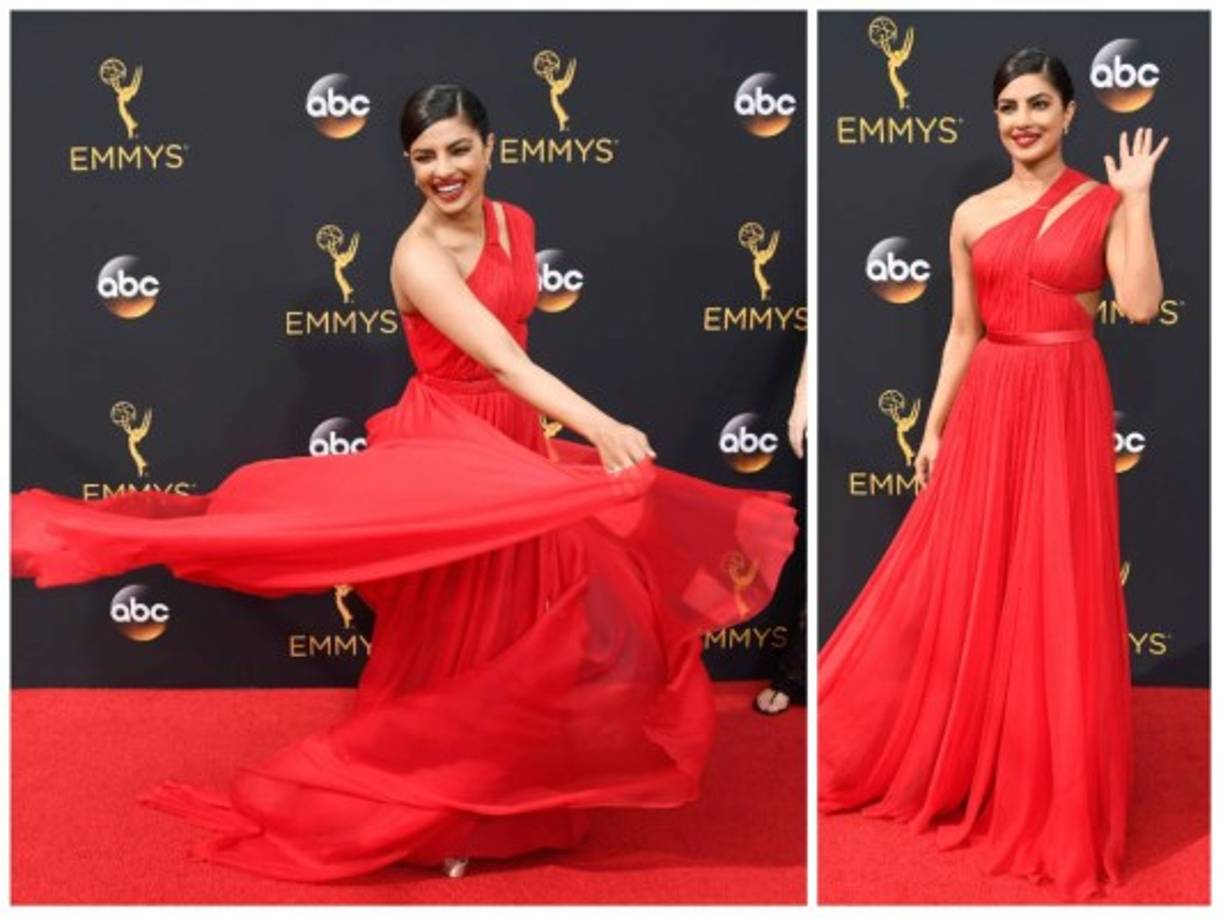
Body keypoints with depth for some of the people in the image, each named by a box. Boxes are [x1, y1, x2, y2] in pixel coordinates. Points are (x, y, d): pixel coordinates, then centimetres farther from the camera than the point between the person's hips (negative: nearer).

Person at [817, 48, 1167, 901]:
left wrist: (1137, 194, -10)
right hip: (987, 407, 3)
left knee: (1055, 598, 0)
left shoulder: (1103, 203, 0)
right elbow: (963, 331, 10)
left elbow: (1141, 303, -14)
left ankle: (1051, 795, 15)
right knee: (960, 590, 8)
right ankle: (953, 765, 27)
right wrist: (933, 427, 6)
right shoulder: (972, 216, 8)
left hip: (1066, 407, -3)